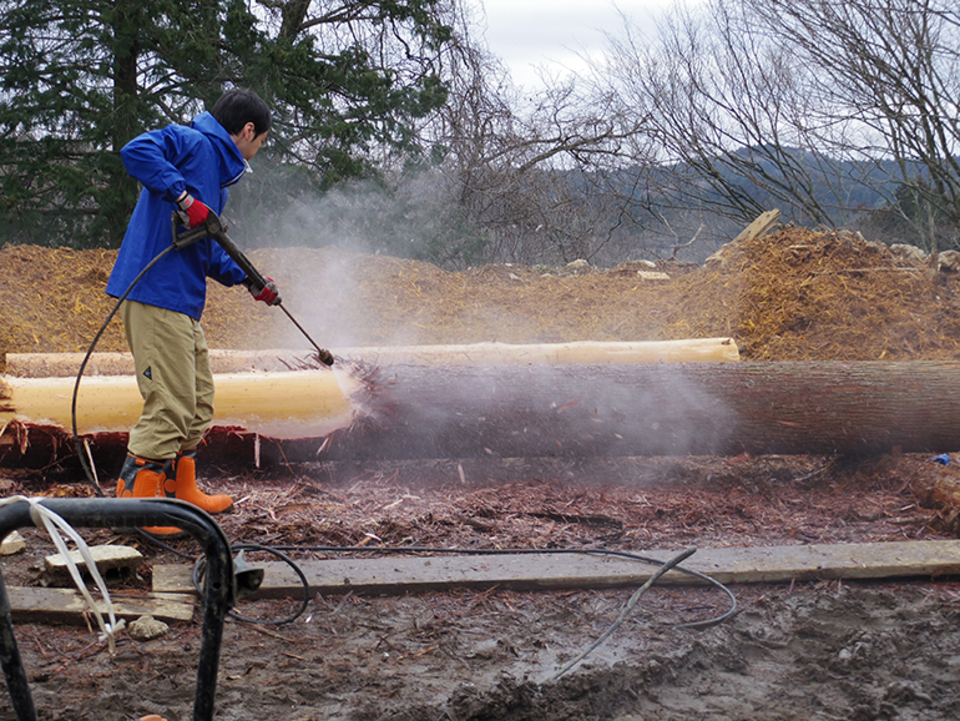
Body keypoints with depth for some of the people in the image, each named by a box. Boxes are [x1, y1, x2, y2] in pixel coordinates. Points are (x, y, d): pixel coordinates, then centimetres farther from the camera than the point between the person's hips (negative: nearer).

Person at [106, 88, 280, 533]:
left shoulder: (216, 167, 24)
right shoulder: (192, 144, -5)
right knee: (169, 406, -10)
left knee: (198, 401, 17)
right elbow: (136, 151, -25)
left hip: (182, 303, 11)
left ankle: (181, 493, 28)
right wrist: (183, 197, -27)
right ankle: (133, 501, -3)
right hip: (155, 295, -11)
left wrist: (248, 280, 24)